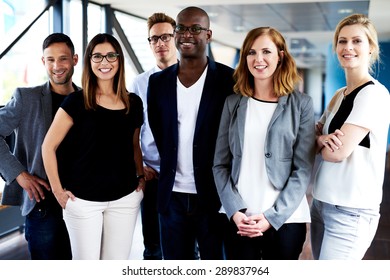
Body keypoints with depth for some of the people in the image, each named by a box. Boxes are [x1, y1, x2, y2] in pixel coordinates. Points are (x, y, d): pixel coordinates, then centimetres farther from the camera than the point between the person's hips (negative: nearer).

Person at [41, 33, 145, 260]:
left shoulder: (134, 103, 5)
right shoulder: (77, 101, -6)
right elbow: (49, 146, -3)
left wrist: (141, 177, 6)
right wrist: (58, 190, -5)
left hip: (125, 199, 3)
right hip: (83, 200, -3)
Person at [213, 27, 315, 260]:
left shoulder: (302, 104, 1)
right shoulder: (233, 103, 6)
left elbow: (304, 169, -4)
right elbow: (220, 164, 4)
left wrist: (272, 216, -11)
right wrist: (235, 211, -8)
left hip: (286, 219, -1)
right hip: (239, 219, 2)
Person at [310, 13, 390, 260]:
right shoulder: (338, 96, 12)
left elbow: (338, 152, -21)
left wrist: (319, 142, 1)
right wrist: (323, 140, -12)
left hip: (350, 211, -8)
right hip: (321, 202, 8)